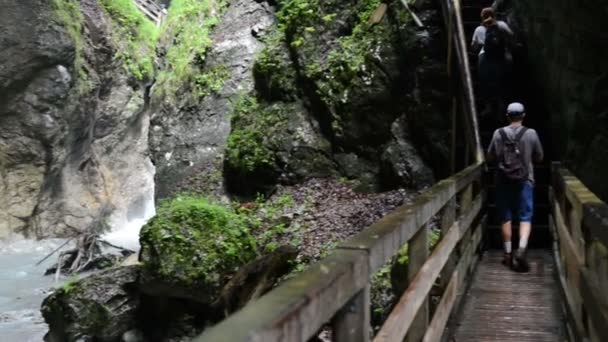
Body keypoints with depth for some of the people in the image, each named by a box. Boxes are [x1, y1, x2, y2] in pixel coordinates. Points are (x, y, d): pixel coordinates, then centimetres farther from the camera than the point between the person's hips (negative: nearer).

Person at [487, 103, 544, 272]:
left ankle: (508, 254, 15)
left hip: (504, 180, 1)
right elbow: (539, 157, 4)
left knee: (506, 218, 9)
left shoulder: (498, 134, -4)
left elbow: (490, 157, 3)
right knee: (525, 218, 3)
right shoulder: (531, 133, -5)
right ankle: (521, 250, -16)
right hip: (525, 180, -1)